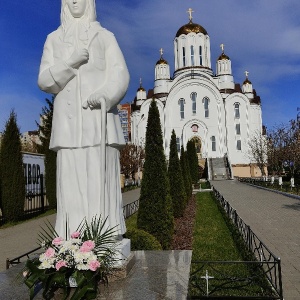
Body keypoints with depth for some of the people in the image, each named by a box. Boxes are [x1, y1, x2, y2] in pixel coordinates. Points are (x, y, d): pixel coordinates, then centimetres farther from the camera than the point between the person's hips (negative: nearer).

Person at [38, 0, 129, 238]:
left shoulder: (105, 37, 14)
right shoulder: (54, 39, 20)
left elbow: (120, 76, 1)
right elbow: (45, 81, 7)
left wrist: (104, 94, -21)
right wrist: (71, 62, -10)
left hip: (99, 118, -1)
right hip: (69, 121, 2)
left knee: (102, 179, -9)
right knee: (71, 180, -6)